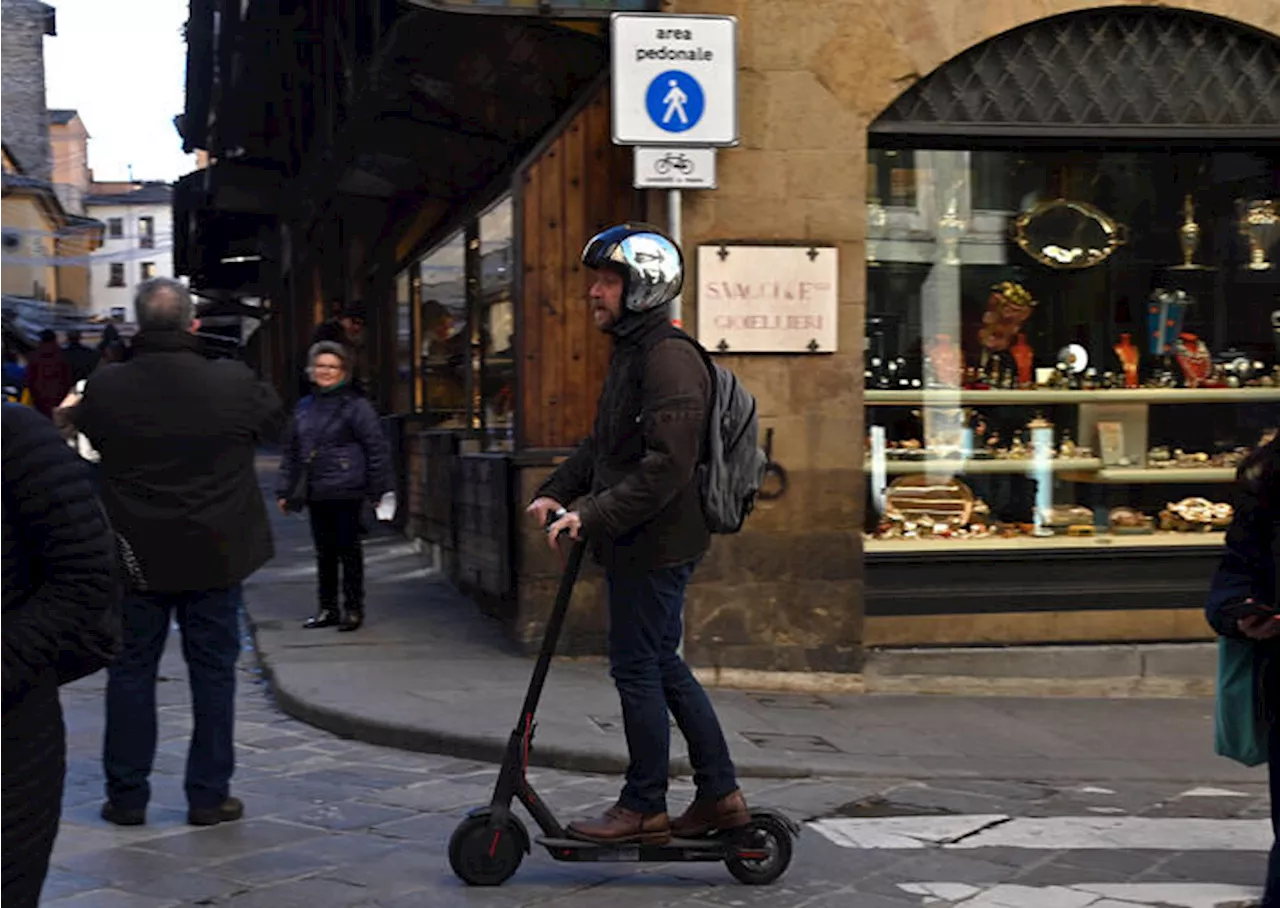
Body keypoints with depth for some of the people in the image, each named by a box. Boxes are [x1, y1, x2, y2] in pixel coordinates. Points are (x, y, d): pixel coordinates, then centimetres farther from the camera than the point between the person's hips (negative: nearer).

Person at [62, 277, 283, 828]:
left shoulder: (105, 387, -11)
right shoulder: (233, 383, -13)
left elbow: (84, 433, 9)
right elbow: (274, 421, 7)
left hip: (135, 556, 1)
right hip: (215, 555, 0)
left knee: (131, 671, 11)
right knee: (213, 670, 9)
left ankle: (126, 796, 15)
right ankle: (209, 796, 12)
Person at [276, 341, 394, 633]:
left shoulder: (355, 406, -5)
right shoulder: (304, 407, 12)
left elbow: (377, 448, -7)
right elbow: (290, 451, 17)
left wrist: (380, 489, -10)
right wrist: (284, 490, 13)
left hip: (347, 492, -5)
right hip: (316, 494, 5)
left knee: (349, 551, 1)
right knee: (324, 553, 12)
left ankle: (353, 609, 9)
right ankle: (327, 608, 21)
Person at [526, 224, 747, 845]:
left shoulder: (669, 360, -18)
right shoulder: (630, 354, 16)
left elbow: (666, 466, -26)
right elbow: (602, 444, 23)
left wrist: (595, 518, -27)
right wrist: (556, 491, 9)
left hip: (657, 544, -10)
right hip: (639, 543, 10)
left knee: (637, 668, -1)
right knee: (663, 666, 15)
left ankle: (644, 807, 11)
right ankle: (720, 794, 23)